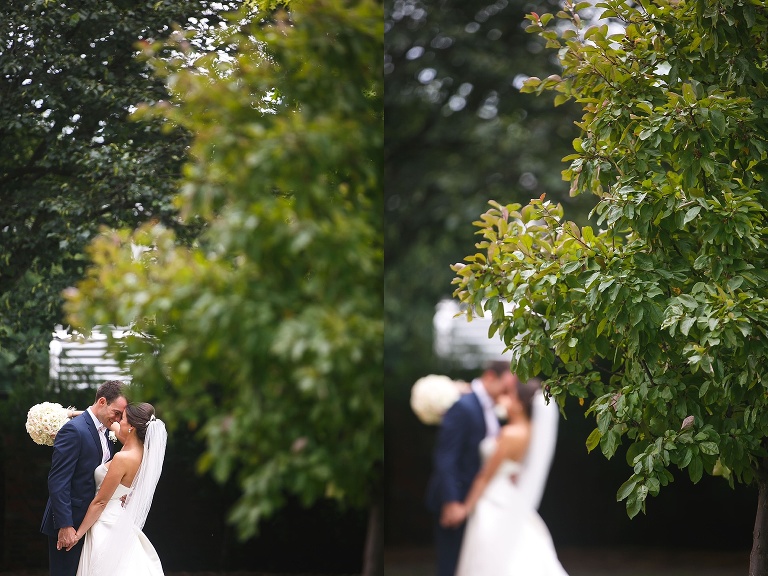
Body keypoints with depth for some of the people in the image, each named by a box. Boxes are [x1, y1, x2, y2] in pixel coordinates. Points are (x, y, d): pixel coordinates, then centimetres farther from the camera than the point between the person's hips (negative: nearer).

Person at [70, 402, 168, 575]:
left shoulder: (123, 458, -25)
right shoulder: (140, 449, -2)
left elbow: (100, 502, -18)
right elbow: (111, 424, 18)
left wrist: (79, 533, -9)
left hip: (107, 527, -8)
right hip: (120, 522, 8)